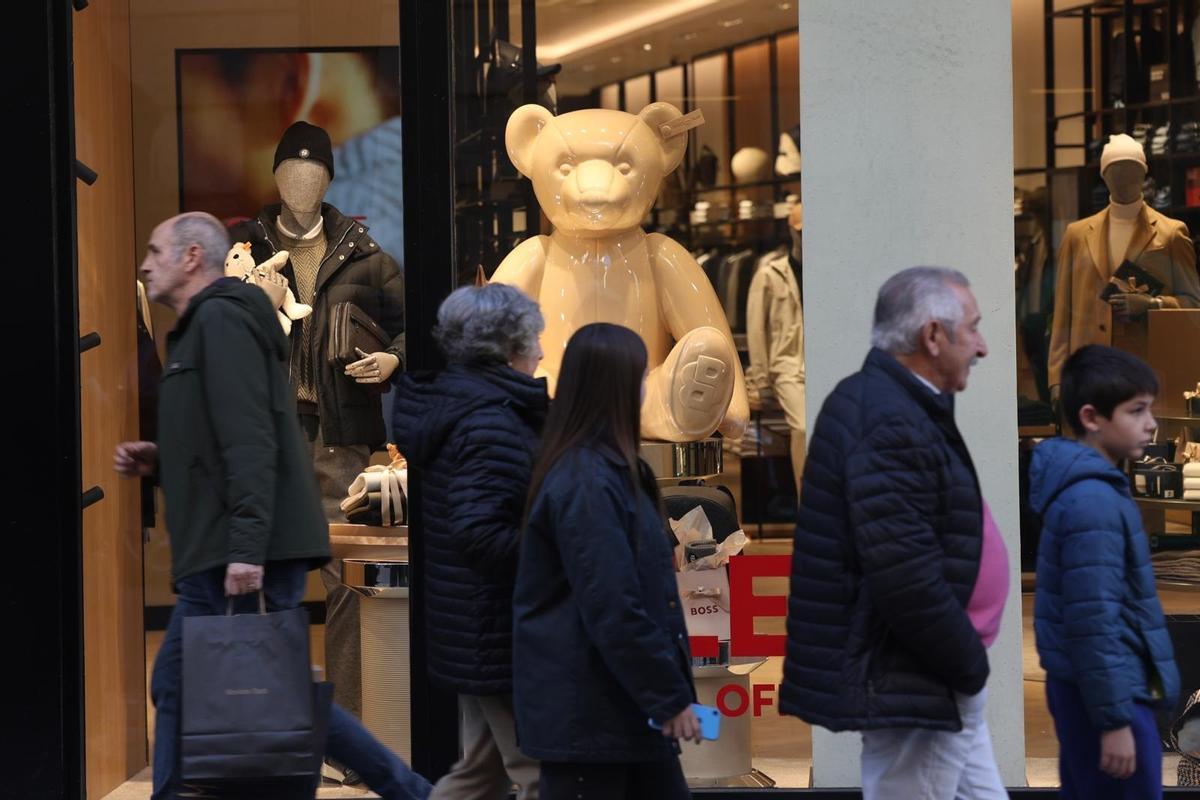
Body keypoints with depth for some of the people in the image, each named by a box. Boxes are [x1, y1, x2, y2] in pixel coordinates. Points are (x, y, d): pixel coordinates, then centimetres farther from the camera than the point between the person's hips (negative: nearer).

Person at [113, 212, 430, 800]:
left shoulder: (220, 319, -8)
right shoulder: (202, 326, 23)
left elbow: (250, 443, -19)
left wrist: (246, 547, -25)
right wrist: (157, 462, 13)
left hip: (235, 553, -10)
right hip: (232, 550, 10)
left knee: (178, 687, -4)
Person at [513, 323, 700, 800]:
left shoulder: (606, 469, 11)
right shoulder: (587, 485, -20)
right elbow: (613, 611, -23)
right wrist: (669, 697, -17)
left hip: (625, 704, 10)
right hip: (585, 710, -10)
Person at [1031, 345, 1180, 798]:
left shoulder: (1082, 485, 12)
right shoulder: (1093, 501, -19)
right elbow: (1094, 621, -22)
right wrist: (1115, 718, -20)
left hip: (1081, 688, 10)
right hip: (1105, 694, -10)